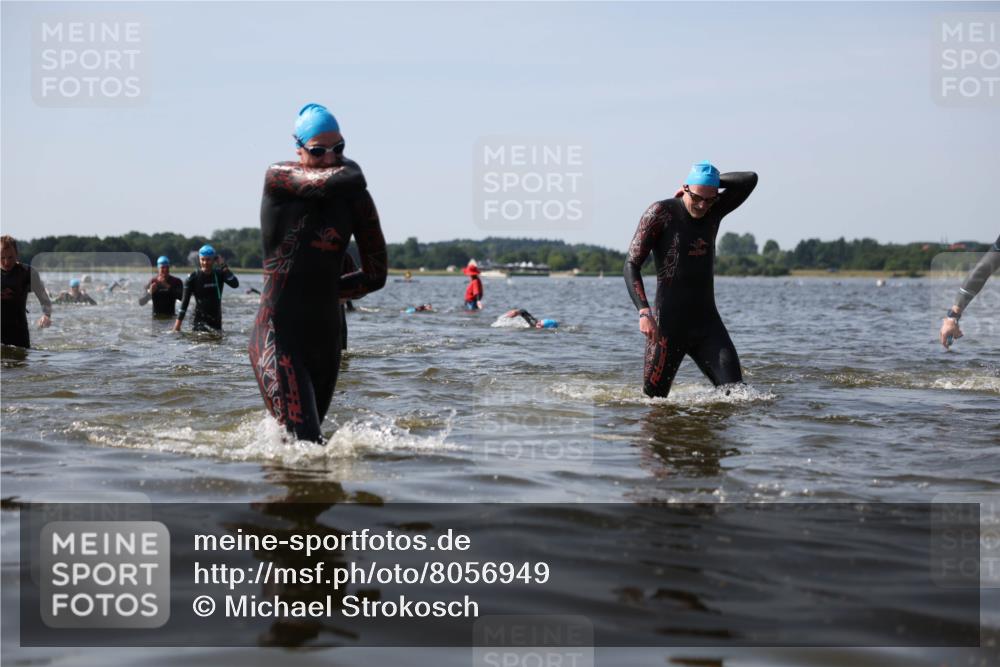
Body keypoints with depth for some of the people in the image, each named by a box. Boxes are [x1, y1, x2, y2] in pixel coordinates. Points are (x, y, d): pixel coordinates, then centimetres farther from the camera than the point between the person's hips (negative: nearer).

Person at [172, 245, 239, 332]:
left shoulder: (219, 274, 1)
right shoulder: (193, 277, -6)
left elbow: (235, 284, -15)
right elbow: (185, 301, -6)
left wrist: (224, 267, -18)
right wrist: (178, 322, -12)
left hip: (216, 320, 3)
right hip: (200, 319, -3)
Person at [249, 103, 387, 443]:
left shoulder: (353, 197, 7)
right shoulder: (278, 176, -4)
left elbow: (376, 275, 10)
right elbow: (336, 181, -24)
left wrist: (320, 289, 3)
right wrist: (347, 167, -1)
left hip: (326, 338, 5)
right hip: (278, 336, -5)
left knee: (307, 439, 18)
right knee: (306, 443, -16)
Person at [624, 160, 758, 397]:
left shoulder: (713, 211, 10)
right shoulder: (661, 212, -6)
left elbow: (750, 179, 5)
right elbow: (631, 265, -10)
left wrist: (713, 183, 3)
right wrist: (643, 311, -22)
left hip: (708, 324, 5)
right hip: (669, 325, -4)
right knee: (653, 398, -1)